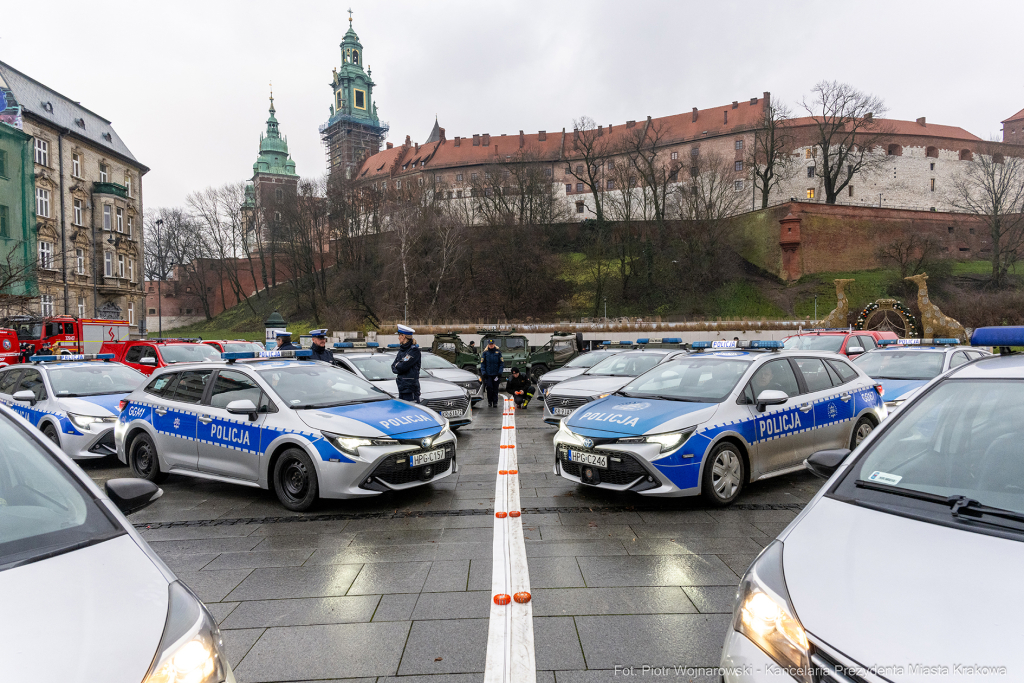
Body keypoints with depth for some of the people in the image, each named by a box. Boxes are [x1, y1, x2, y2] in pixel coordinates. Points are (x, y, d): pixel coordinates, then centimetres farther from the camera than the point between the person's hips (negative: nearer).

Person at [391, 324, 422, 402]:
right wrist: (399, 366, -7)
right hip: (401, 385, 9)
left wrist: (397, 365, 1)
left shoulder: (414, 350, -12)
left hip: (411, 386, -8)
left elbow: (403, 366, -19)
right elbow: (393, 367, 13)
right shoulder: (401, 349, 15)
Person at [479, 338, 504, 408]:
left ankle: (495, 402, 10)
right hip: (488, 374, 0)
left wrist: (500, 371, -5)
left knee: (495, 388, 3)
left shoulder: (498, 352, 5)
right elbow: (482, 364, 5)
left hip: (496, 374, 1)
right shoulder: (485, 353, 5)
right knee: (489, 388, -5)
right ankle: (489, 402, 9)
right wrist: (483, 373, -4)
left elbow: (501, 363, 6)